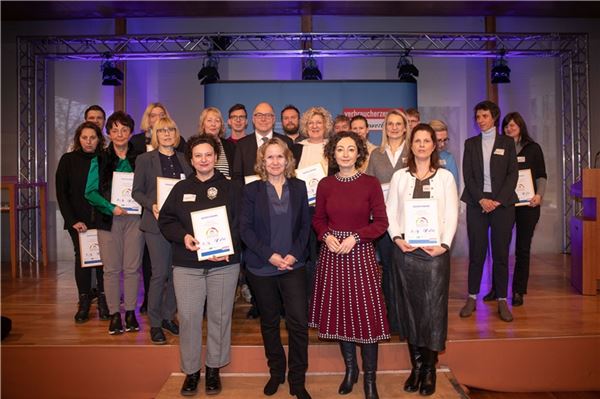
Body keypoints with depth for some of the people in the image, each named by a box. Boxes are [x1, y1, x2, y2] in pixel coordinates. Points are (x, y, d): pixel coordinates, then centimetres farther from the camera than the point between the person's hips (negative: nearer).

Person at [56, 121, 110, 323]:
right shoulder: (68, 160, 3)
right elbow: (61, 193, 1)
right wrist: (72, 220, -7)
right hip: (78, 221, 0)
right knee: (82, 258, 2)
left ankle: (103, 302, 10)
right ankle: (84, 302, 13)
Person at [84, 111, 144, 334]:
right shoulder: (99, 160, 7)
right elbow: (91, 192, 1)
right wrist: (111, 207, -13)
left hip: (134, 218, 1)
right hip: (109, 219, 0)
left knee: (132, 267, 3)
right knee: (111, 268, 2)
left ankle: (131, 312, 15)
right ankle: (114, 314, 12)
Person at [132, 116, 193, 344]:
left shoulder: (183, 159, 12)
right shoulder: (145, 159, 3)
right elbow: (137, 192, 1)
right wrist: (151, 205, -16)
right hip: (157, 222, -3)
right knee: (160, 273, -3)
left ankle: (168, 316, 22)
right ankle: (154, 323, 11)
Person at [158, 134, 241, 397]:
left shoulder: (231, 188, 5)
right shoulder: (181, 189, 10)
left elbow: (241, 223, -2)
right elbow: (165, 220, 7)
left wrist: (228, 248, -16)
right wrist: (183, 236, -12)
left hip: (224, 264, -1)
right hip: (187, 265, 1)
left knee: (219, 317, 7)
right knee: (188, 318, 1)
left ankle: (214, 369, 24)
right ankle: (191, 371, 19)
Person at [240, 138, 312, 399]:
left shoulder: (299, 187, 6)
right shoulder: (252, 190, 1)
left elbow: (305, 225, 4)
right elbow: (245, 228, -4)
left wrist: (295, 254, -9)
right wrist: (270, 255, -13)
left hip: (294, 265, 0)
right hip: (262, 267, 0)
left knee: (298, 322, -5)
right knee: (269, 322, 12)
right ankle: (276, 372, 31)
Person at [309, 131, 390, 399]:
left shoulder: (371, 183, -5)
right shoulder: (325, 185, 1)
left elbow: (381, 222, -4)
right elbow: (318, 219, 9)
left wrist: (354, 237, -16)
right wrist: (327, 236, -10)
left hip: (361, 253, -2)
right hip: (332, 254, 3)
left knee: (366, 313, 1)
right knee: (339, 310, 11)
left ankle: (369, 378, 17)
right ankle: (350, 368, 31)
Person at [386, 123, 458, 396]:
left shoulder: (445, 177, 5)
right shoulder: (399, 176, 9)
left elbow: (452, 215, 1)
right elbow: (390, 212, 5)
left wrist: (444, 244, -11)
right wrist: (397, 238, -10)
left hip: (435, 250, -1)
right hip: (405, 250, 2)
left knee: (433, 309, 1)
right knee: (409, 307, 7)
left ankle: (429, 369, 14)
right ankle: (416, 365, 19)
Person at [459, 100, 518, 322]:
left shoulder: (507, 143, 9)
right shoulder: (470, 143, 10)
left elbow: (513, 174, 1)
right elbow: (467, 175, 3)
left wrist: (498, 200, -11)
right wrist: (481, 199, -10)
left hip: (503, 203, 0)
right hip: (476, 203, 1)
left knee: (501, 253, 1)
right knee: (476, 252, 1)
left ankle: (502, 300, 10)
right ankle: (472, 298, 11)